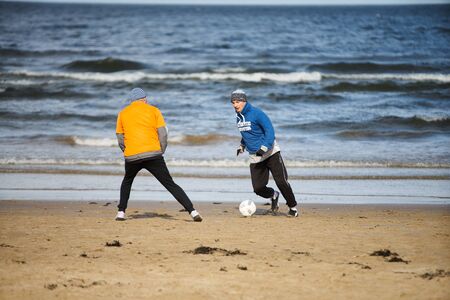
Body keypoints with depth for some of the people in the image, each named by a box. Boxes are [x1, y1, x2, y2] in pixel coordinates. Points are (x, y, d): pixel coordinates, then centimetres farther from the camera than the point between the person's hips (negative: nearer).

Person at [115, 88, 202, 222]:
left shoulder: (123, 114, 16)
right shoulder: (153, 110, 10)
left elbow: (120, 140, 16)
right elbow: (163, 134, 3)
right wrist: (160, 153, 14)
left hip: (131, 156, 1)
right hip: (153, 155, -1)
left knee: (127, 182, 29)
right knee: (171, 185, -1)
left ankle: (121, 212, 21)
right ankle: (192, 211, -12)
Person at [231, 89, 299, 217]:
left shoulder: (256, 113, -15)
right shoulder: (238, 117, 7)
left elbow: (270, 130, -20)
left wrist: (264, 147, -29)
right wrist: (242, 146, 27)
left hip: (271, 153, -6)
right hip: (255, 157, 6)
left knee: (281, 181, -10)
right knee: (258, 188, -4)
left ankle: (293, 207, 9)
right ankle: (273, 196, 28)